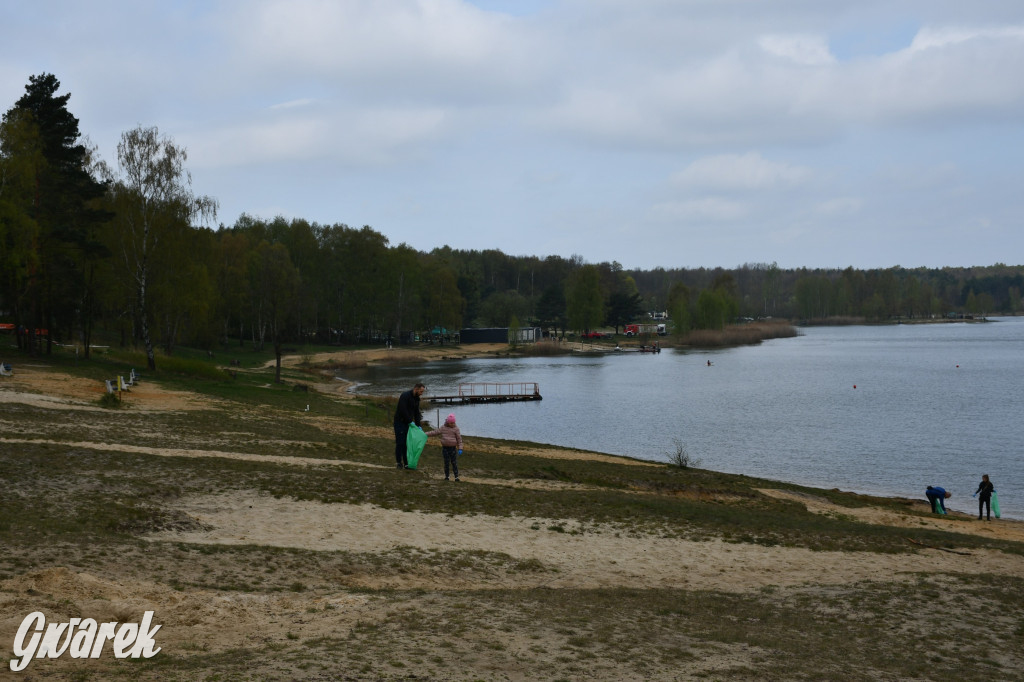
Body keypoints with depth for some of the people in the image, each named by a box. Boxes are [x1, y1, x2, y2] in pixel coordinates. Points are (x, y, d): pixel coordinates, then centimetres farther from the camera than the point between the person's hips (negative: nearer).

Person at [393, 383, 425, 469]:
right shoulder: (405, 396, -18)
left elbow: (416, 413, 13)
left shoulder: (416, 399, 8)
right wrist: (410, 421, -22)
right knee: (400, 443, -5)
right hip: (400, 422, -7)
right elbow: (403, 410, -25)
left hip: (408, 423, 7)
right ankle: (398, 462, 5)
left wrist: (418, 425, 4)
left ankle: (406, 463, 7)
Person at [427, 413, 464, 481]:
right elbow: (435, 432, 8)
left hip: (453, 448, -2)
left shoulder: (455, 429, -2)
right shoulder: (443, 428, 4)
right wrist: (426, 434, 5)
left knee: (454, 463, -2)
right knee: (446, 462, 5)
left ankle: (456, 476, 2)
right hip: (445, 447, 2)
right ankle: (447, 476, 13)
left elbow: (459, 439, -2)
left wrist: (460, 448, -7)